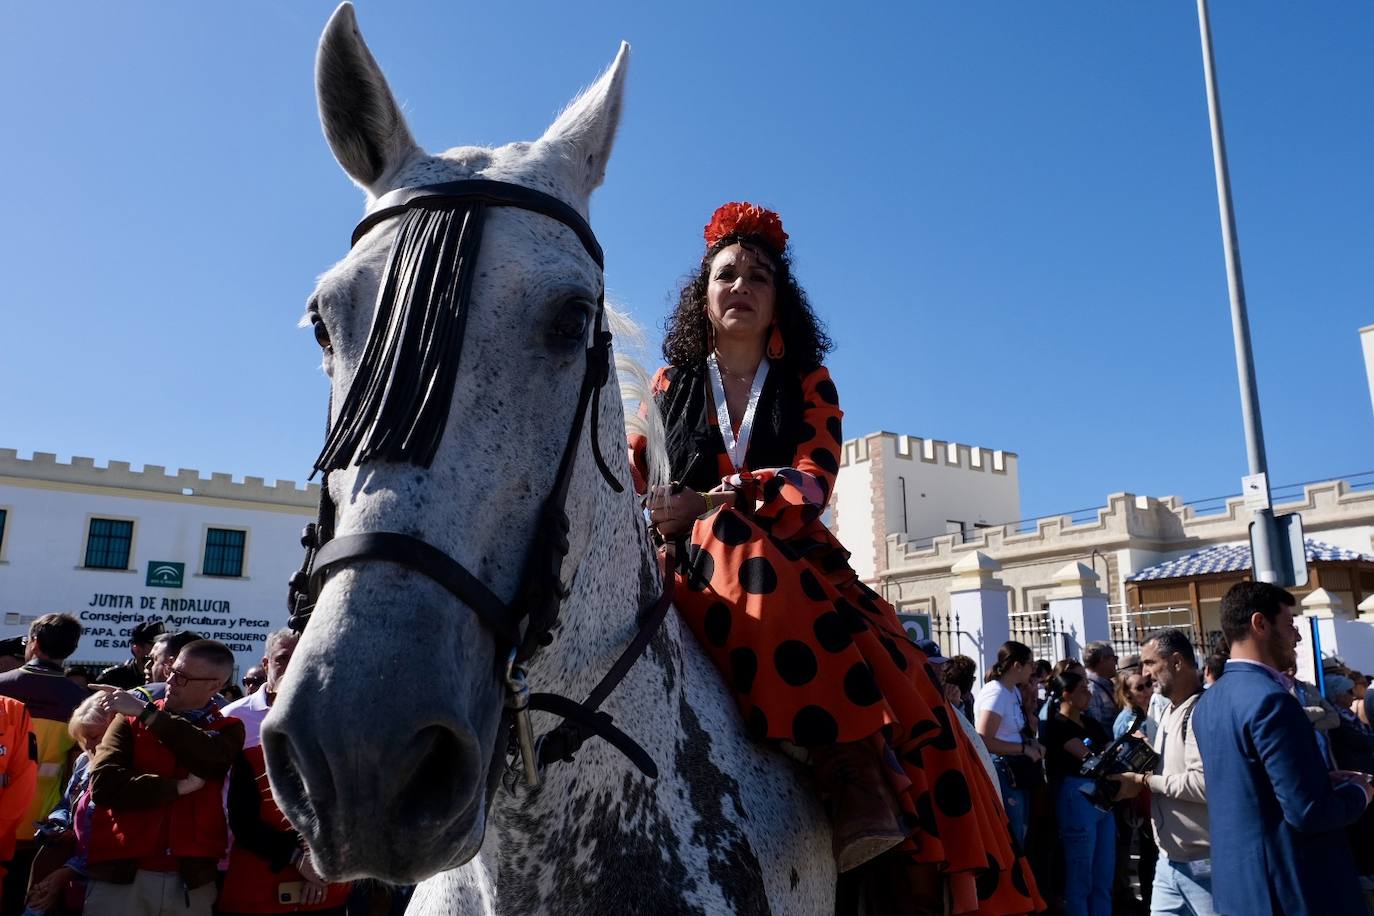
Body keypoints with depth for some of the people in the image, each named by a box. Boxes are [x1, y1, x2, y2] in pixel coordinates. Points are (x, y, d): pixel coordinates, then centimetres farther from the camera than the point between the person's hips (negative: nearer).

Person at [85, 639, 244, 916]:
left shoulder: (228, 729, 4)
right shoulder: (131, 719, 5)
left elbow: (212, 757, -18)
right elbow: (103, 785, -8)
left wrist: (147, 713, -12)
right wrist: (178, 787, -11)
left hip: (193, 880, 0)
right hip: (120, 875, 0)